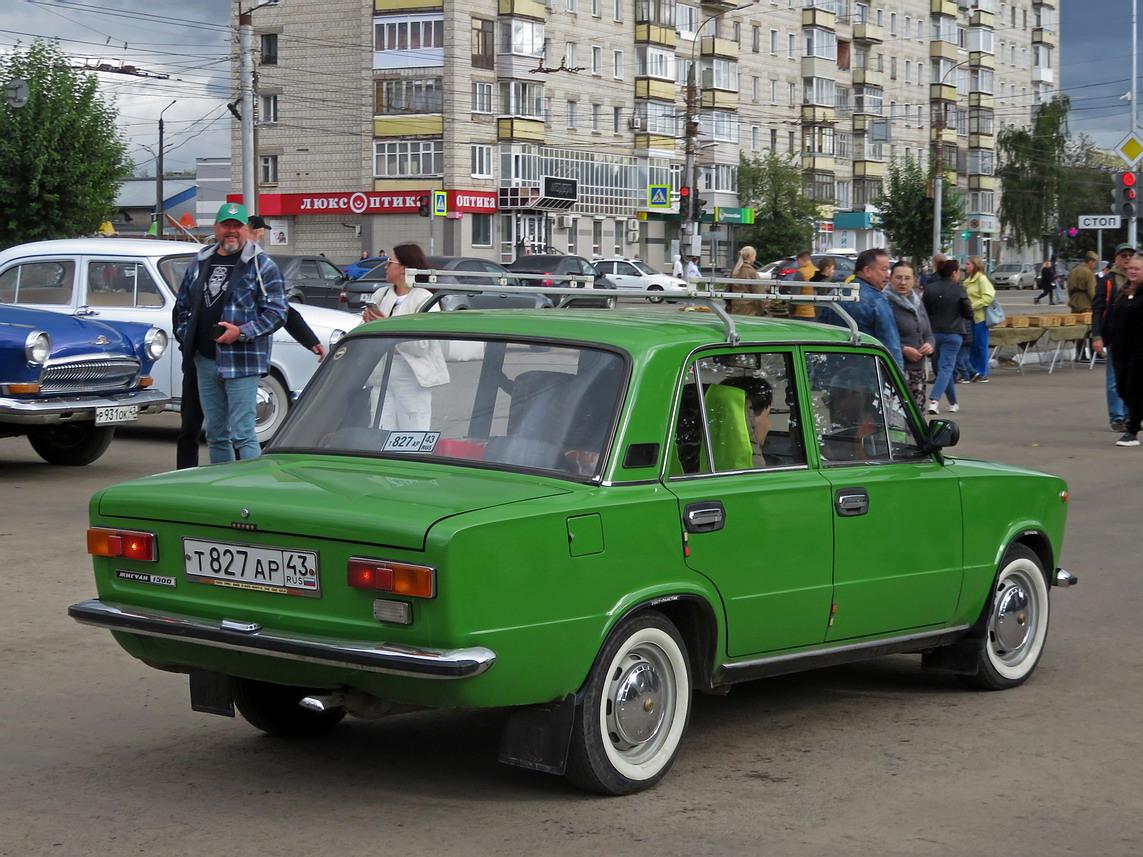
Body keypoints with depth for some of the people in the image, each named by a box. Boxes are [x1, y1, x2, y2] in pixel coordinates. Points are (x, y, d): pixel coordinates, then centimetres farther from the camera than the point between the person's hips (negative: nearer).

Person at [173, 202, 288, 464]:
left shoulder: (261, 265, -2)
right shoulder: (200, 263, 14)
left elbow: (276, 313, -8)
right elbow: (182, 305, 24)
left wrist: (241, 333, -18)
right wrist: (185, 337, 8)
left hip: (241, 362, -6)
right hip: (205, 362, 6)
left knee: (242, 434, -10)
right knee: (215, 435, 12)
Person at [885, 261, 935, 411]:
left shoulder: (917, 302, 19)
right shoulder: (886, 303, -9)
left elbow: (928, 334, 24)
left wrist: (929, 344, 1)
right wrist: (903, 350, -22)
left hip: (918, 370, 8)